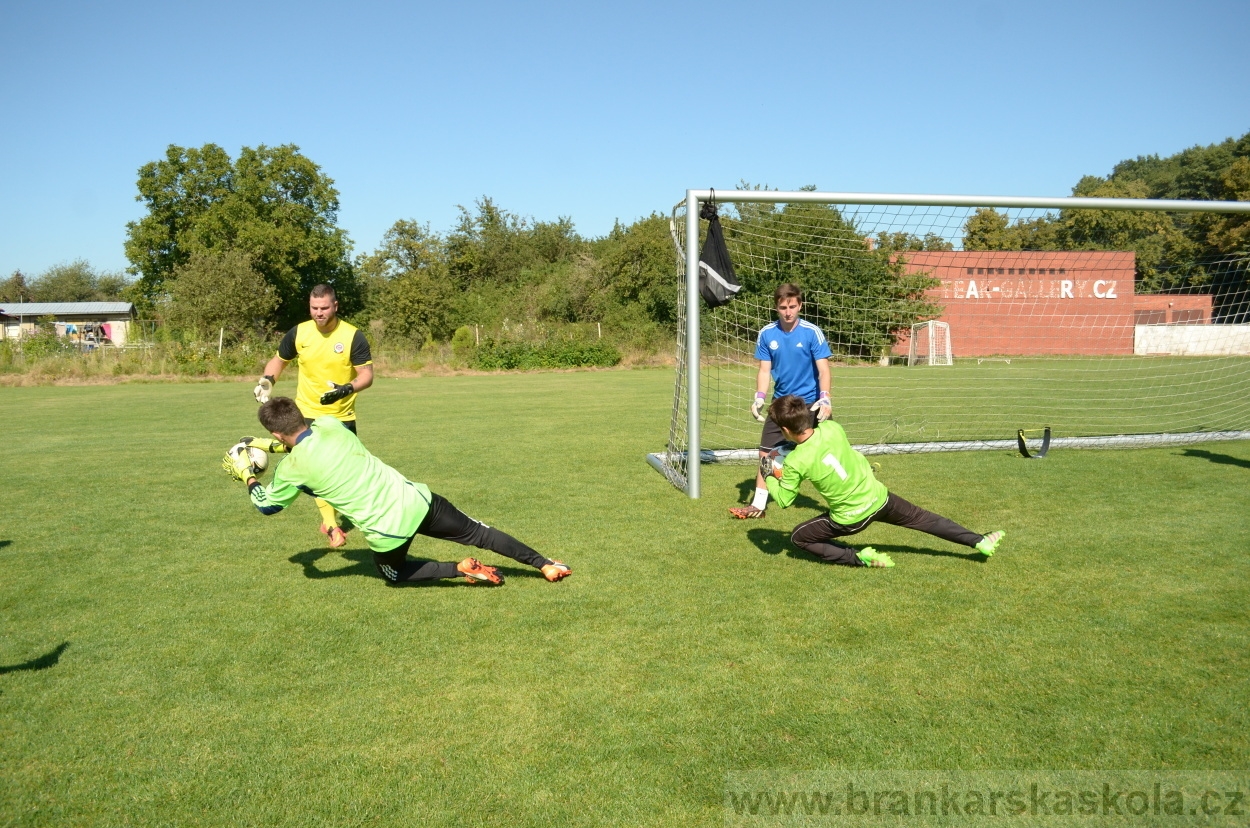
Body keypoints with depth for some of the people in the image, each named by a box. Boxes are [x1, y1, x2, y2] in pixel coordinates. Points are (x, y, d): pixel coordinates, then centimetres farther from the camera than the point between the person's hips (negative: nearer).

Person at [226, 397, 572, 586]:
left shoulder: (291, 468, -5)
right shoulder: (330, 424, 6)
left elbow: (267, 506, 16)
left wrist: (247, 476, 32)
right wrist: (286, 444, 40)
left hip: (386, 533, -4)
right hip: (416, 501, 4)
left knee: (394, 575, 28)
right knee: (478, 533, 17)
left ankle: (460, 570, 8)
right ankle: (546, 564, 15)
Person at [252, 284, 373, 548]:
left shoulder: (352, 335, -12)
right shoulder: (298, 333, -3)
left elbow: (367, 374, -14)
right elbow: (279, 359, 12)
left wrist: (347, 389, -34)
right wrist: (268, 380, -9)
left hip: (342, 416, 0)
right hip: (308, 414, 1)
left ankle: (343, 518, 35)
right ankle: (331, 525, -8)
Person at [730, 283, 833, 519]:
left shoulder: (812, 332, -13)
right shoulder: (766, 334, -4)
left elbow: (823, 370, -16)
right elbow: (764, 370, 1)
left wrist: (825, 400, -30)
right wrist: (759, 398, -14)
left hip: (810, 404, -3)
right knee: (766, 453, 4)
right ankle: (758, 505, 16)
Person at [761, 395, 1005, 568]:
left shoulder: (794, 463, -22)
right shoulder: (831, 428, -11)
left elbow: (784, 500, -9)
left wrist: (770, 477, 4)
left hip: (850, 519, -4)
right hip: (878, 498, 4)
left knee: (798, 537, 13)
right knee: (923, 518, 26)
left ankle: (858, 558, 1)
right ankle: (979, 542, 30)